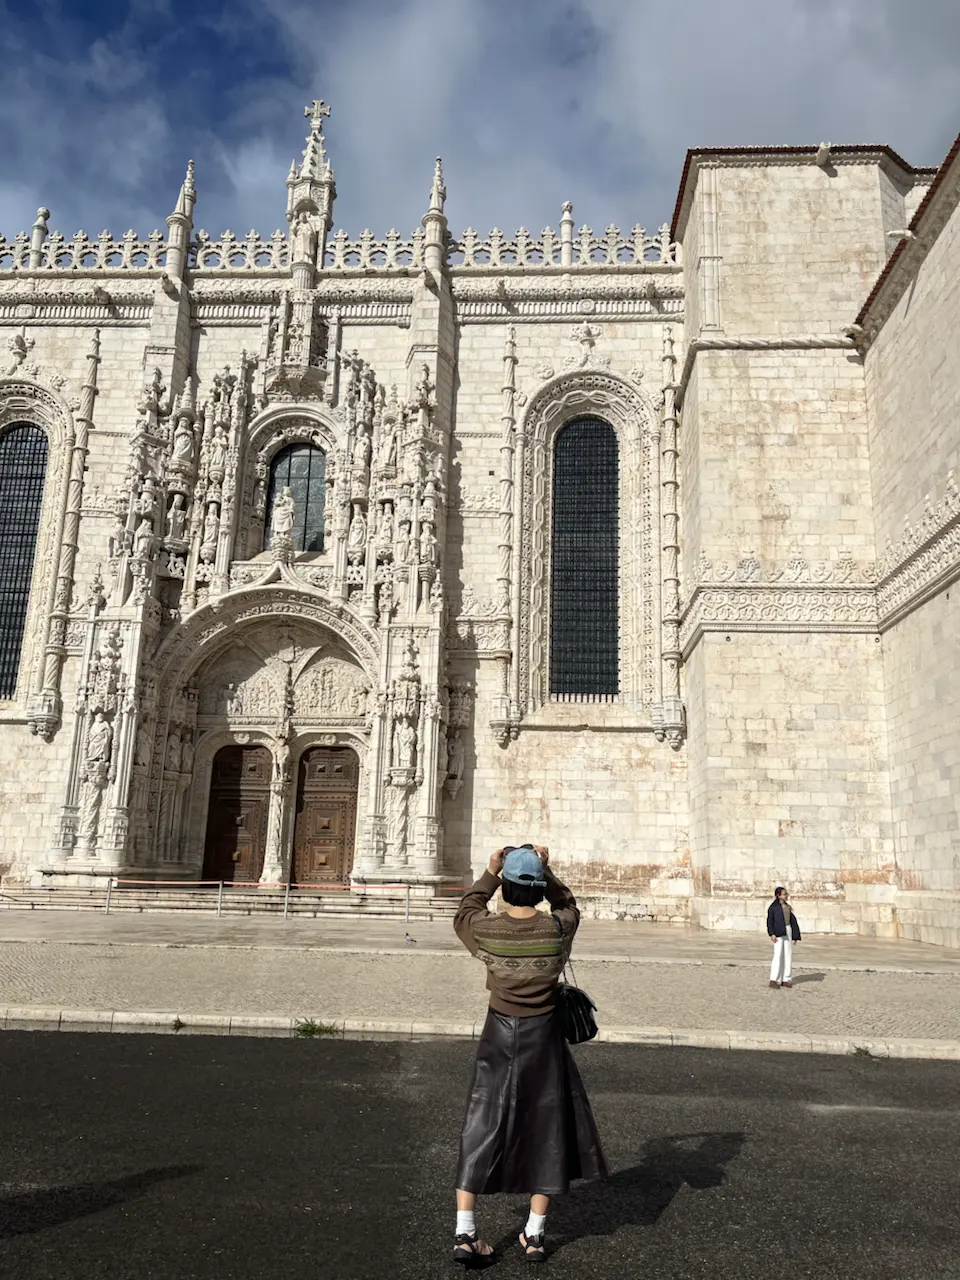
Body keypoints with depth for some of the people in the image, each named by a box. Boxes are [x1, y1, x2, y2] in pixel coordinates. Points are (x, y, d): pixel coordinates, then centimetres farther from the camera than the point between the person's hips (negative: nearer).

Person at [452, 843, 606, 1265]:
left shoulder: (485, 930, -13)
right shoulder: (558, 929, -13)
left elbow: (465, 911, 9)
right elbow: (567, 904, 10)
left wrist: (489, 874, 5)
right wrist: (546, 871, 4)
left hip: (498, 1036, 0)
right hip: (543, 1037, 0)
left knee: (482, 1129, 12)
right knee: (545, 1131, 14)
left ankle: (465, 1234, 14)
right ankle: (534, 1236, 24)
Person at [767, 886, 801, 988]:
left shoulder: (788, 907, 12)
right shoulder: (773, 907, -4)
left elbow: (793, 921, 14)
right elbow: (770, 921, -8)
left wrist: (795, 936, 11)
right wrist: (771, 933, -18)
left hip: (788, 932, 6)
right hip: (778, 933, -6)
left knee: (788, 955, 6)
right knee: (778, 955, -11)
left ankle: (786, 979, 13)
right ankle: (774, 980, -8)